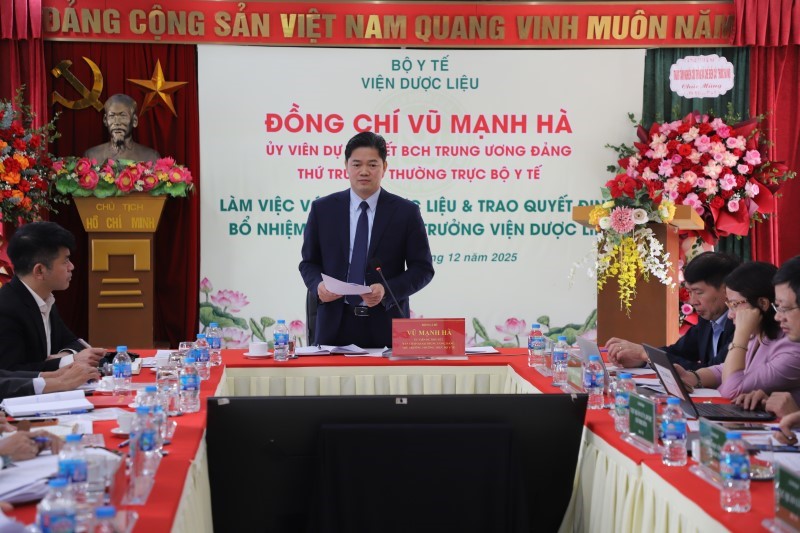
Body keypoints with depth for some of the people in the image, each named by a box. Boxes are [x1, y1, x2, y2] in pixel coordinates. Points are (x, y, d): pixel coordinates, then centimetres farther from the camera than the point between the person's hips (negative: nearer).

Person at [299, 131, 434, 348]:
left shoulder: (406, 212, 1)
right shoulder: (322, 209, 6)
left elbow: (422, 268, 1)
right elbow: (309, 262, 11)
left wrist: (387, 290, -15)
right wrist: (319, 285, -11)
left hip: (385, 325, -1)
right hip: (336, 324, 1)